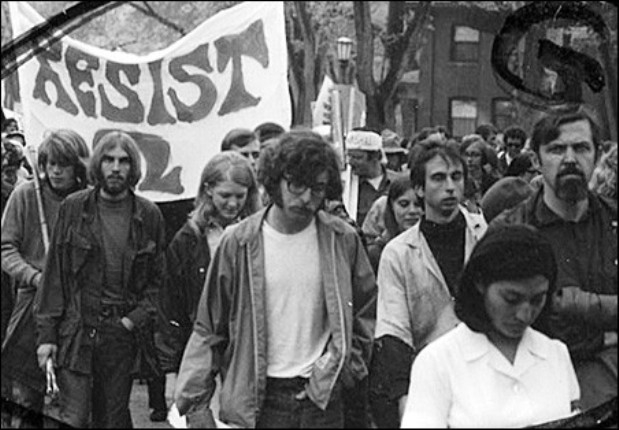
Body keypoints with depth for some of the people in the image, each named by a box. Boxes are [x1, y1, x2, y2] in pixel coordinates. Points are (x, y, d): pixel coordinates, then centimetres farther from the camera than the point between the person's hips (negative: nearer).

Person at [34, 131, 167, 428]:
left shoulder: (148, 216, 4)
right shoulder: (73, 209, 2)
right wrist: (46, 333, -2)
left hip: (124, 333, 1)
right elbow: (54, 274, 3)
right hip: (76, 331, -1)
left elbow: (158, 279, 7)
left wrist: (135, 319, -7)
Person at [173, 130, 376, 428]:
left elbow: (367, 312, 14)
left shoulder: (342, 241, 1)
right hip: (257, 399, -1)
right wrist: (196, 403, -4)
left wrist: (345, 365, 2)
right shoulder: (238, 243, -3)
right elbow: (208, 329, 1)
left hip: (322, 397, 1)